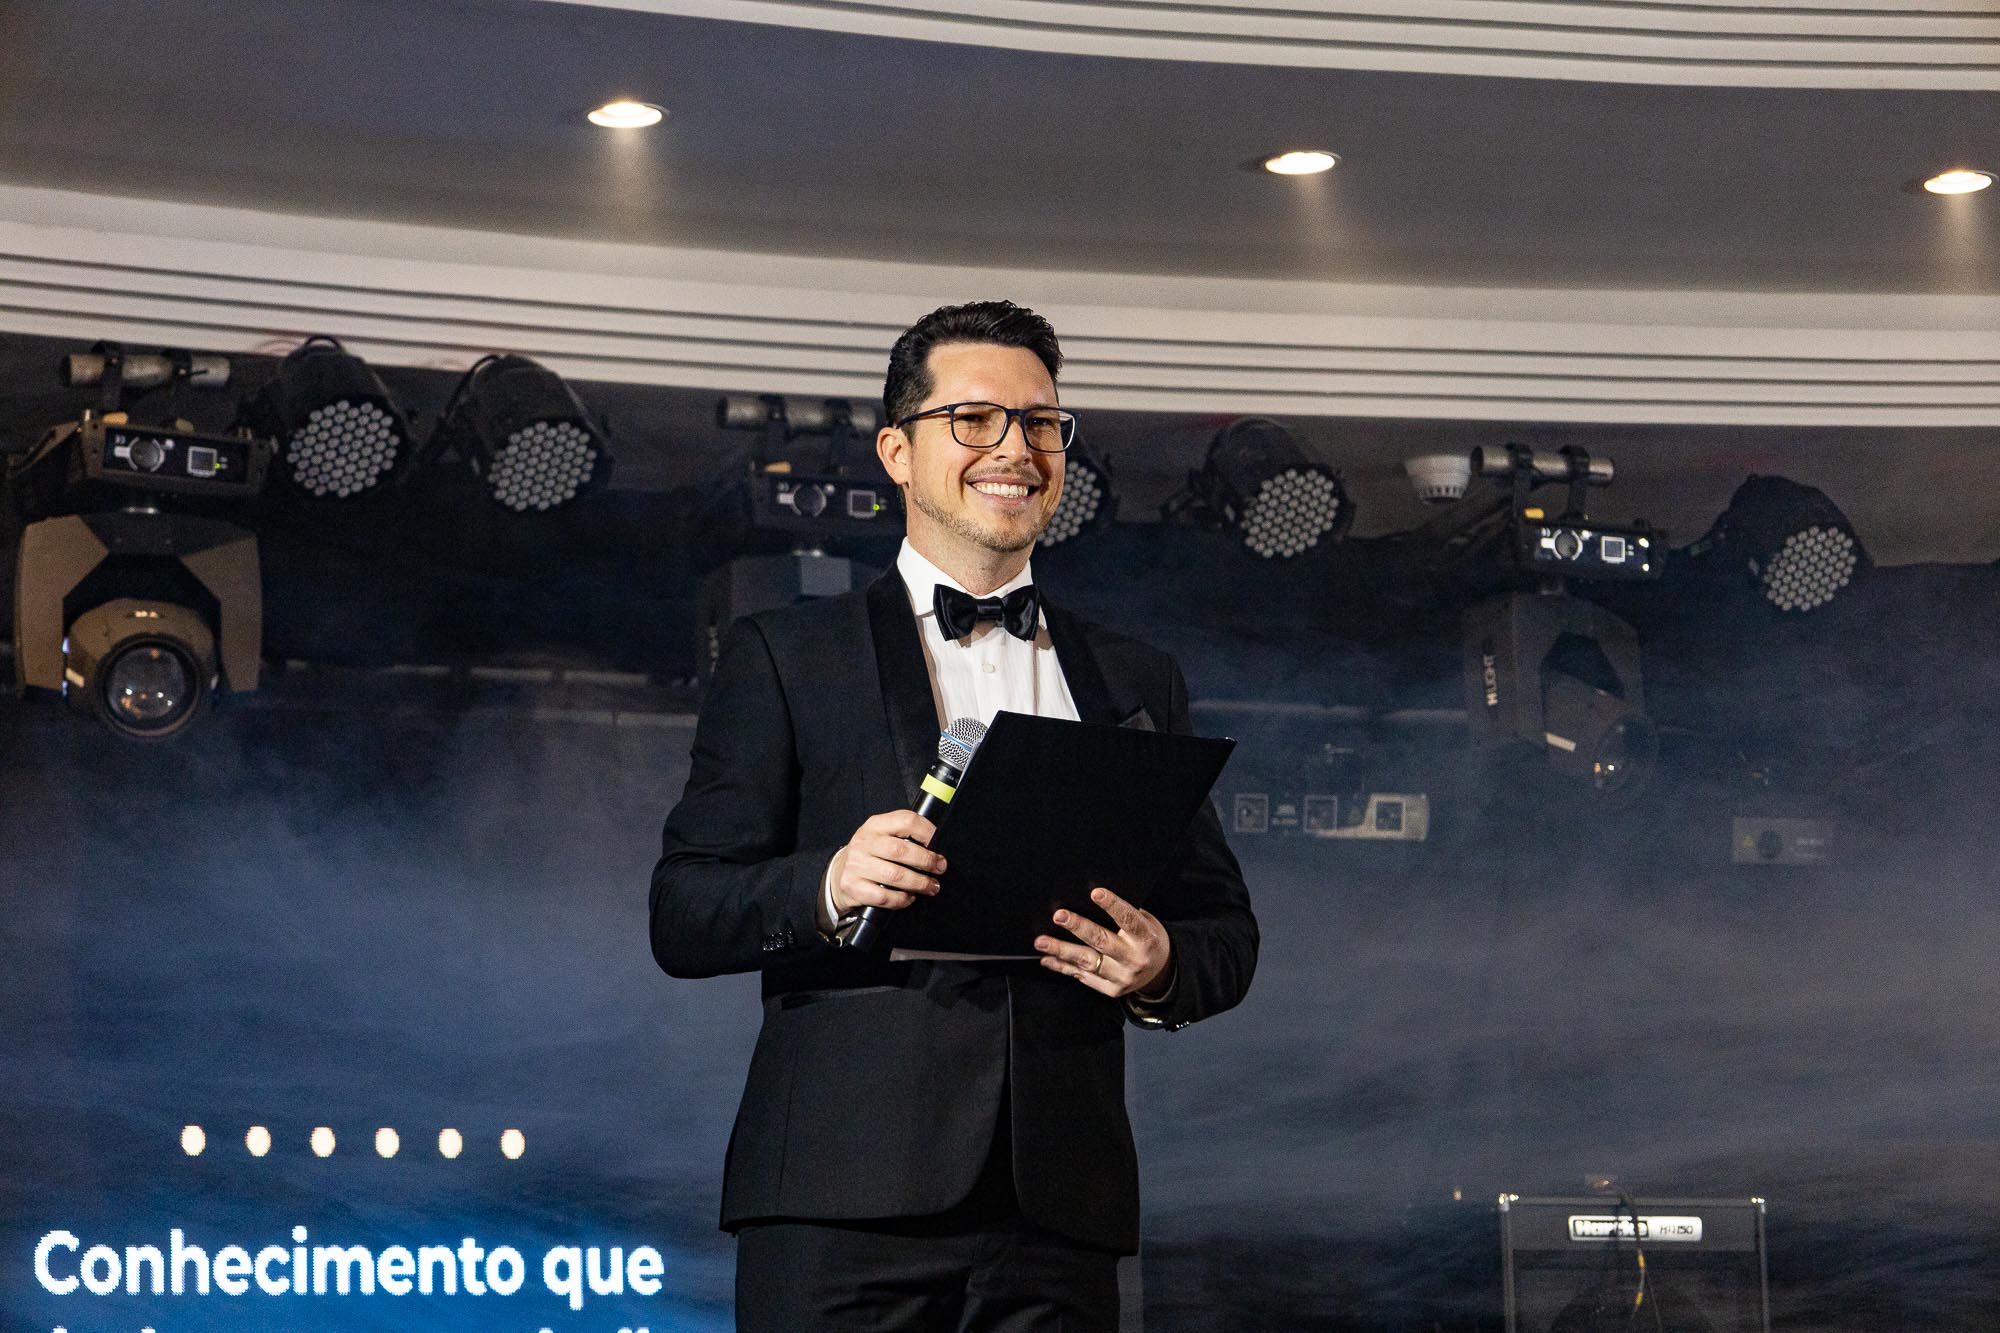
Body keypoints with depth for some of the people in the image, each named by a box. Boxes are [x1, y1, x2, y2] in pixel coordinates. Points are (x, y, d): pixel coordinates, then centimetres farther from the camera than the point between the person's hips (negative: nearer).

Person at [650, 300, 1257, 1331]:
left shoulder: (1135, 684, 19)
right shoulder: (785, 657, 10)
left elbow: (1226, 932, 18)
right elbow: (681, 920, 3)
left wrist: (1163, 968, -5)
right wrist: (826, 888, -16)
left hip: (1057, 1209, 3)